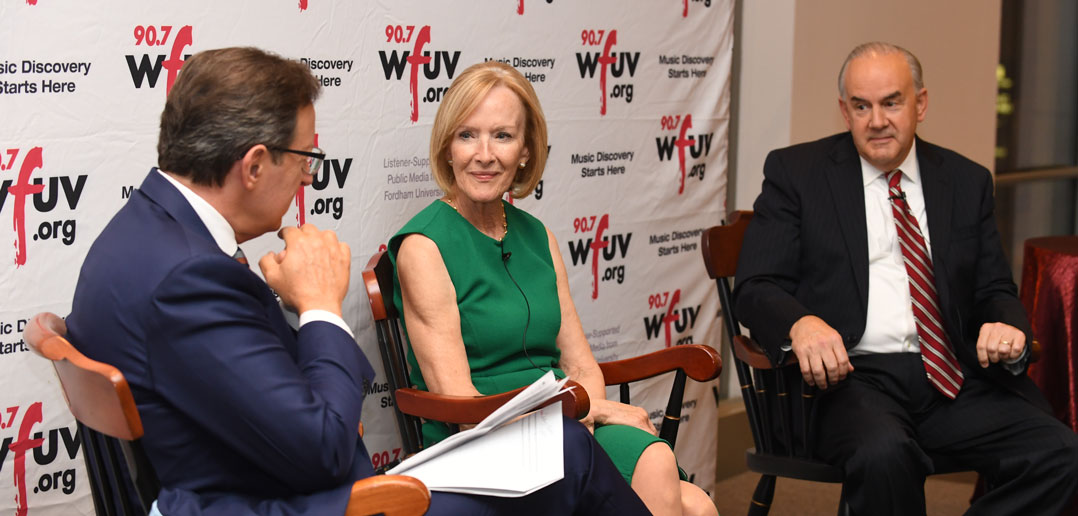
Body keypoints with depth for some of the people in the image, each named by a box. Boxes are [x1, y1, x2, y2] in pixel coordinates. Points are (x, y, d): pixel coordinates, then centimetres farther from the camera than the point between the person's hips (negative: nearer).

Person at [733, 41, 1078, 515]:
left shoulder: (967, 182, 17)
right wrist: (800, 323, -23)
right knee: (883, 453, -37)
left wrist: (1008, 328, -8)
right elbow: (755, 288, 0)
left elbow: (993, 290, 18)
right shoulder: (796, 172, 7)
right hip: (850, 374, -4)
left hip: (952, 379, 4)